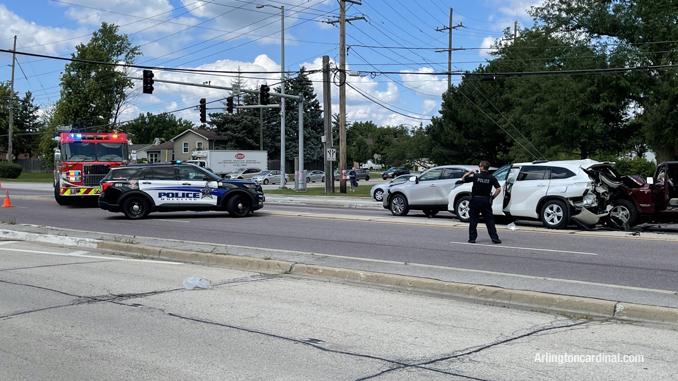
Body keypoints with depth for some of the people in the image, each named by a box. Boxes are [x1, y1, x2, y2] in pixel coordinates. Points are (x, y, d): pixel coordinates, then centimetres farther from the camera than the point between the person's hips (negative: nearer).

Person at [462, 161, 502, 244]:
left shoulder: (475, 176, -8)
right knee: (489, 220, 7)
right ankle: (494, 237, 2)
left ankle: (472, 238, 7)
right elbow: (499, 189, -7)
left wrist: (470, 171, 11)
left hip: (476, 200, -2)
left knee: (473, 219, 7)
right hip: (486, 200, 2)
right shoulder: (491, 178, -2)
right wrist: (493, 197, 4)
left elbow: (463, 179, 2)